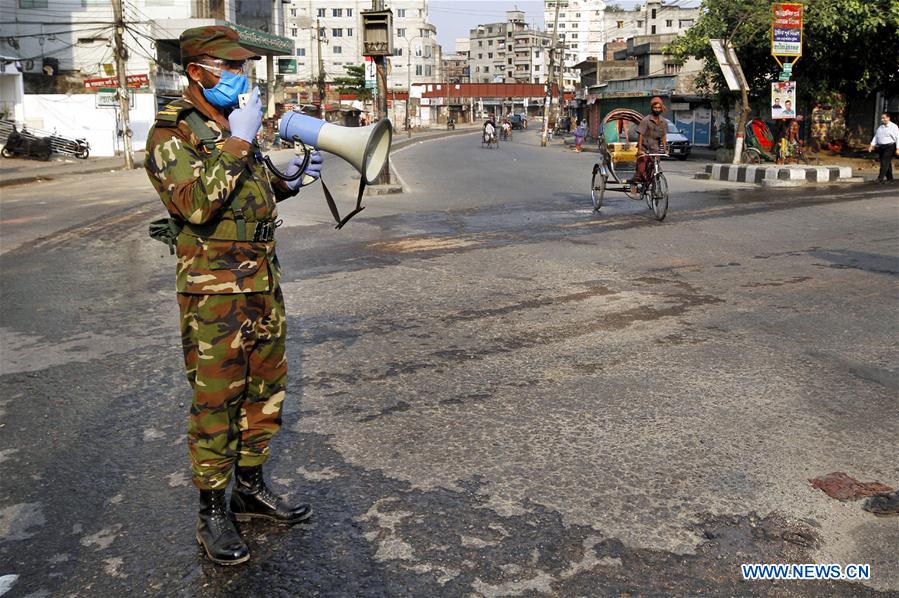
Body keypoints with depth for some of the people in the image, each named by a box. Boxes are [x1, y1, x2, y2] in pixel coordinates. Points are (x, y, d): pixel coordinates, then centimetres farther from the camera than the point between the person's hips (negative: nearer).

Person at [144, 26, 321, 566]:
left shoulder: (239, 128, 13)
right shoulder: (171, 136, -11)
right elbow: (196, 204, -27)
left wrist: (289, 179, 7)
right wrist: (237, 144, -24)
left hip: (264, 285, 8)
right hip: (214, 294, -8)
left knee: (265, 392, 14)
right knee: (215, 404, -1)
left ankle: (251, 488, 29)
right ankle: (213, 512, 13)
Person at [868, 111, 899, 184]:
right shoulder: (880, 127, 15)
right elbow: (876, 137, 14)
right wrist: (872, 145, -1)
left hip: (889, 147, -6)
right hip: (881, 147, 6)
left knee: (885, 162, -14)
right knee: (887, 164, 11)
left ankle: (880, 178, -20)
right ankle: (889, 178, 20)